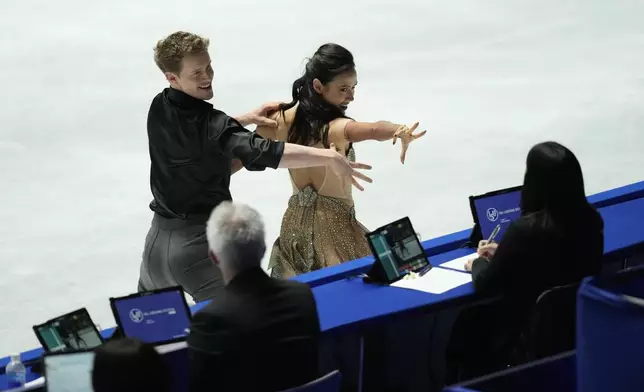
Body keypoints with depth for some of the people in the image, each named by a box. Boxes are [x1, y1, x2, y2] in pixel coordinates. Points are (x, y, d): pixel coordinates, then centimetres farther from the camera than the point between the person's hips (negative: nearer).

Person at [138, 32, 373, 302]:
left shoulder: (159, 110, 4)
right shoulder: (207, 121, -20)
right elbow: (260, 152, -35)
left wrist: (247, 119, 19)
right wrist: (327, 157, -40)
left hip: (158, 237, 8)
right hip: (198, 242, -8)